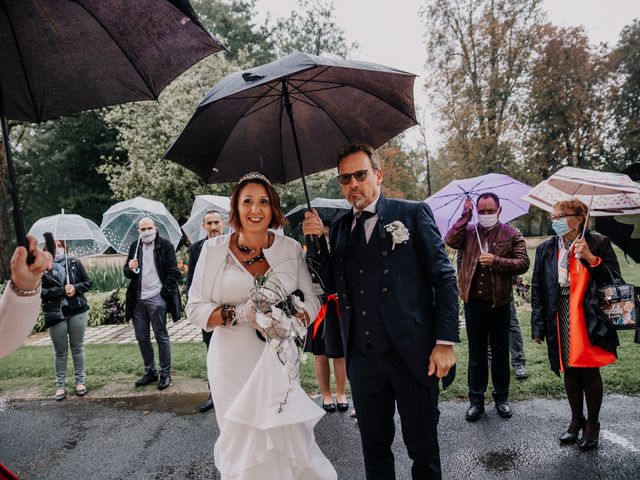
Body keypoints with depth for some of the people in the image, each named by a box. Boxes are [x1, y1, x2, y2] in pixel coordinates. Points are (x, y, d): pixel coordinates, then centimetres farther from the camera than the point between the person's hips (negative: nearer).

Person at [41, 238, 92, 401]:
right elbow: (40, 290, -7)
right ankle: (60, 385, 19)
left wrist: (75, 288, -13)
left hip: (77, 311, 1)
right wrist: (62, 290, -18)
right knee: (60, 351, 7)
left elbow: (88, 282, 6)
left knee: (77, 347, 9)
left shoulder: (75, 263, 2)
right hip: (55, 314, -1)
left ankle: (80, 381, 22)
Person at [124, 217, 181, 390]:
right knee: (142, 338, 12)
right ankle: (150, 371, 27)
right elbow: (127, 272, 16)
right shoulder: (135, 246, 12)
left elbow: (173, 271, -6)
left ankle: (165, 374, 13)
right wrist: (130, 268, -7)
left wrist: (164, 291, -12)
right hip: (138, 299, 5)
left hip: (156, 298, -5)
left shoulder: (165, 245, -3)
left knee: (161, 337, 2)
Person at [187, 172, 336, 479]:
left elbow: (312, 302, 4)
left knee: (288, 440, 3)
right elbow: (195, 308, -2)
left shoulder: (290, 248, 1)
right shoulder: (214, 249, -2)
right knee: (240, 444, 8)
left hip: (278, 360, 1)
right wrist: (238, 313, -18)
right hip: (232, 363, 0)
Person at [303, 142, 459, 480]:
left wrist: (445, 342, -11)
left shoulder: (414, 214, -2)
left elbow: (443, 278, -5)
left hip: (413, 354, -3)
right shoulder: (339, 229, 10)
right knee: (374, 448, 19)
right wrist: (316, 243, -4)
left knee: (423, 450, 12)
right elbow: (330, 286, 9)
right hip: (362, 357, 4)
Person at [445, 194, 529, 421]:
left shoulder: (512, 234, 2)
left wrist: (496, 261, -19)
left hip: (499, 302, 0)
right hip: (474, 301, 1)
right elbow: (450, 241, -15)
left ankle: (501, 398, 30)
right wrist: (465, 216, -10)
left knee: (500, 352, 13)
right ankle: (476, 400, 23)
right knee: (476, 353, 11)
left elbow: (523, 263, -6)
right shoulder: (469, 231, 4)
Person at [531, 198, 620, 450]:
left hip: (590, 321, -3)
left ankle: (592, 423, 26)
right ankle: (576, 420, 31)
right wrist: (538, 326, 2)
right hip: (561, 323, 3)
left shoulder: (598, 243, -4)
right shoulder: (546, 249, 4)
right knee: (569, 372, 12)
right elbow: (537, 289, 4)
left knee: (590, 371, 6)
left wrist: (591, 258, -20)